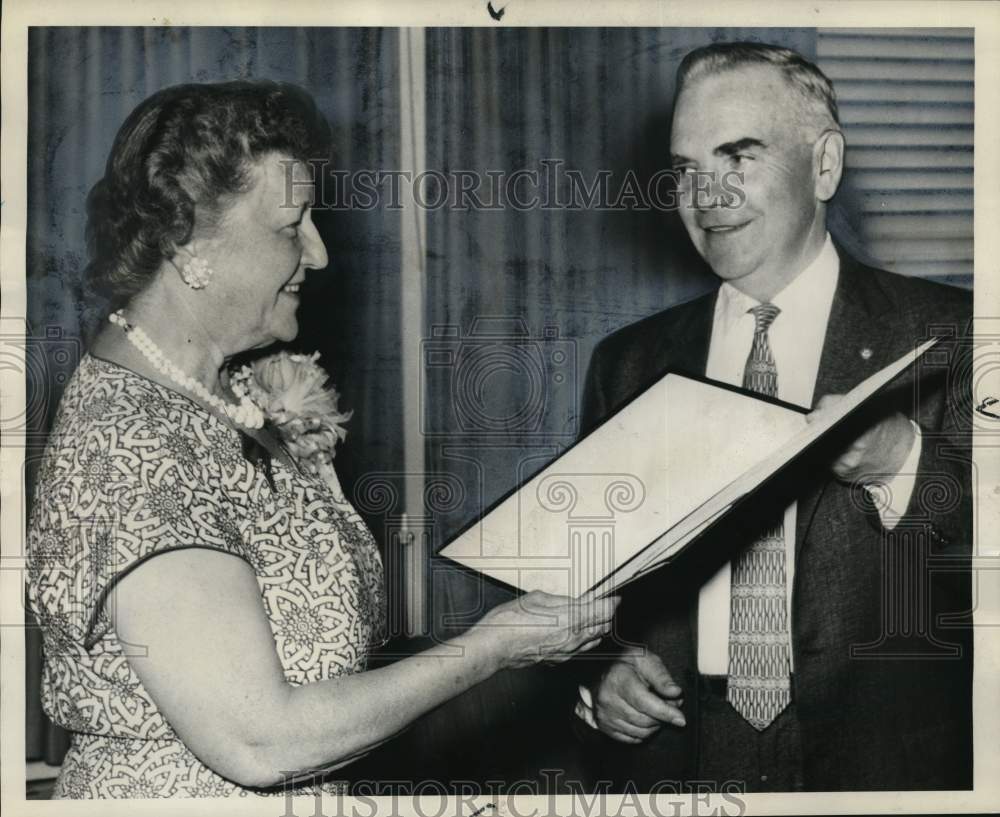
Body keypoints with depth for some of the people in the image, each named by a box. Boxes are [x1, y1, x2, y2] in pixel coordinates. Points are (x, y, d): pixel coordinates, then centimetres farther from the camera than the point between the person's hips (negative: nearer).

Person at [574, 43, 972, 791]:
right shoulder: (628, 365, 4)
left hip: (886, 765, -2)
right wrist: (602, 673, -8)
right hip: (677, 762, 3)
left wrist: (902, 460, -27)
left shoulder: (947, 337, -6)